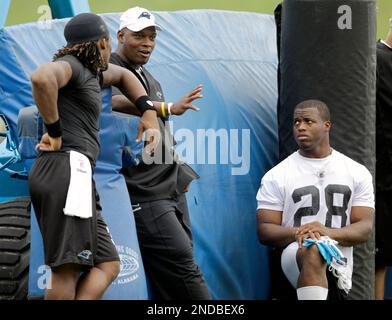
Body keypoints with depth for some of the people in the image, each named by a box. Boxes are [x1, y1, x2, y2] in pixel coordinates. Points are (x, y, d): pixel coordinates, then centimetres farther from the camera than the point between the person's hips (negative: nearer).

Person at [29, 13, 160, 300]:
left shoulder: (91, 71, 25)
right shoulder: (71, 65, -4)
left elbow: (123, 75, 45)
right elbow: (42, 77, -27)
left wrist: (149, 113, 30)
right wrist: (54, 131, -18)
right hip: (67, 169, -10)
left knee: (107, 265, 3)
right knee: (68, 268, -16)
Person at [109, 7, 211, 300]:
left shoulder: (148, 78, 21)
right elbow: (115, 102, -31)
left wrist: (180, 174, 24)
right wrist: (169, 108, -42)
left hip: (171, 188, 9)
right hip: (144, 194, -9)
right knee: (182, 266, -15)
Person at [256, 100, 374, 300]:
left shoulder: (357, 173, 8)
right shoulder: (277, 176, 4)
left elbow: (365, 227, 0)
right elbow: (264, 231, -1)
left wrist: (329, 233, -21)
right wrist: (298, 233, -23)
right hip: (295, 252, -3)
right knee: (314, 253, -36)